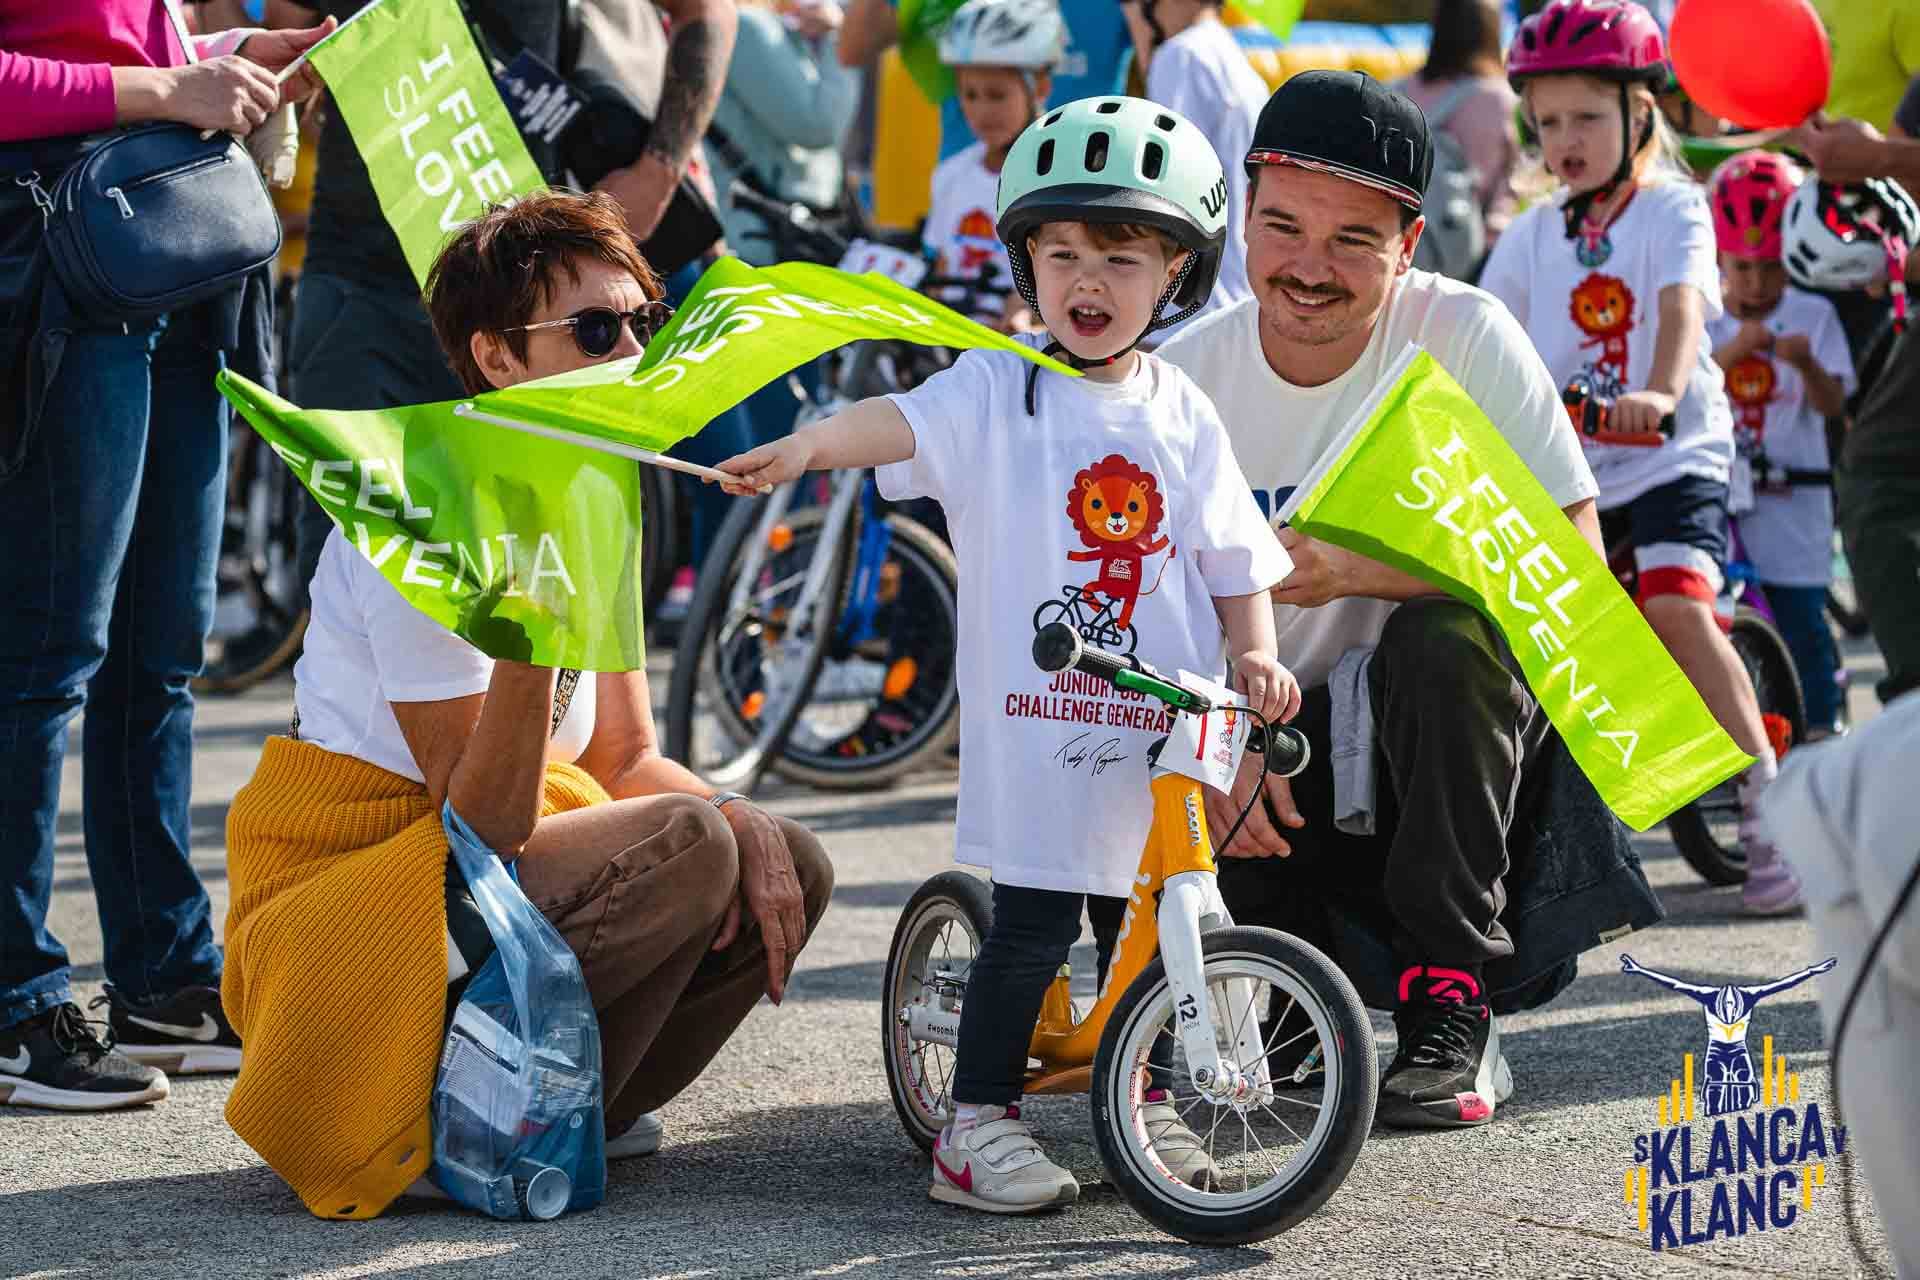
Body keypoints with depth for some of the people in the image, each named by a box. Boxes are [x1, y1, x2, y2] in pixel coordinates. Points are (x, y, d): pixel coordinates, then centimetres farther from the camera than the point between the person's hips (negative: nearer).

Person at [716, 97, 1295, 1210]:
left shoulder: (1181, 415, 8)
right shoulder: (996, 391, -2)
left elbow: (1233, 558, 12)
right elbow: (899, 422, -20)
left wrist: (1255, 654, -3)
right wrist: (806, 445, -39)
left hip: (1164, 727, 4)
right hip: (1032, 716, -3)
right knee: (1035, 918, -7)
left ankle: (1138, 1096, 31)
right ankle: (979, 1123, 4)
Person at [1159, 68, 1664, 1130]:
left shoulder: (1461, 336, -14)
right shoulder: (1182, 378, -6)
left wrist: (1356, 569, -32)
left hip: (1447, 739, -2)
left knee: (1445, 637, -35)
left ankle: (1455, 1013, -21)